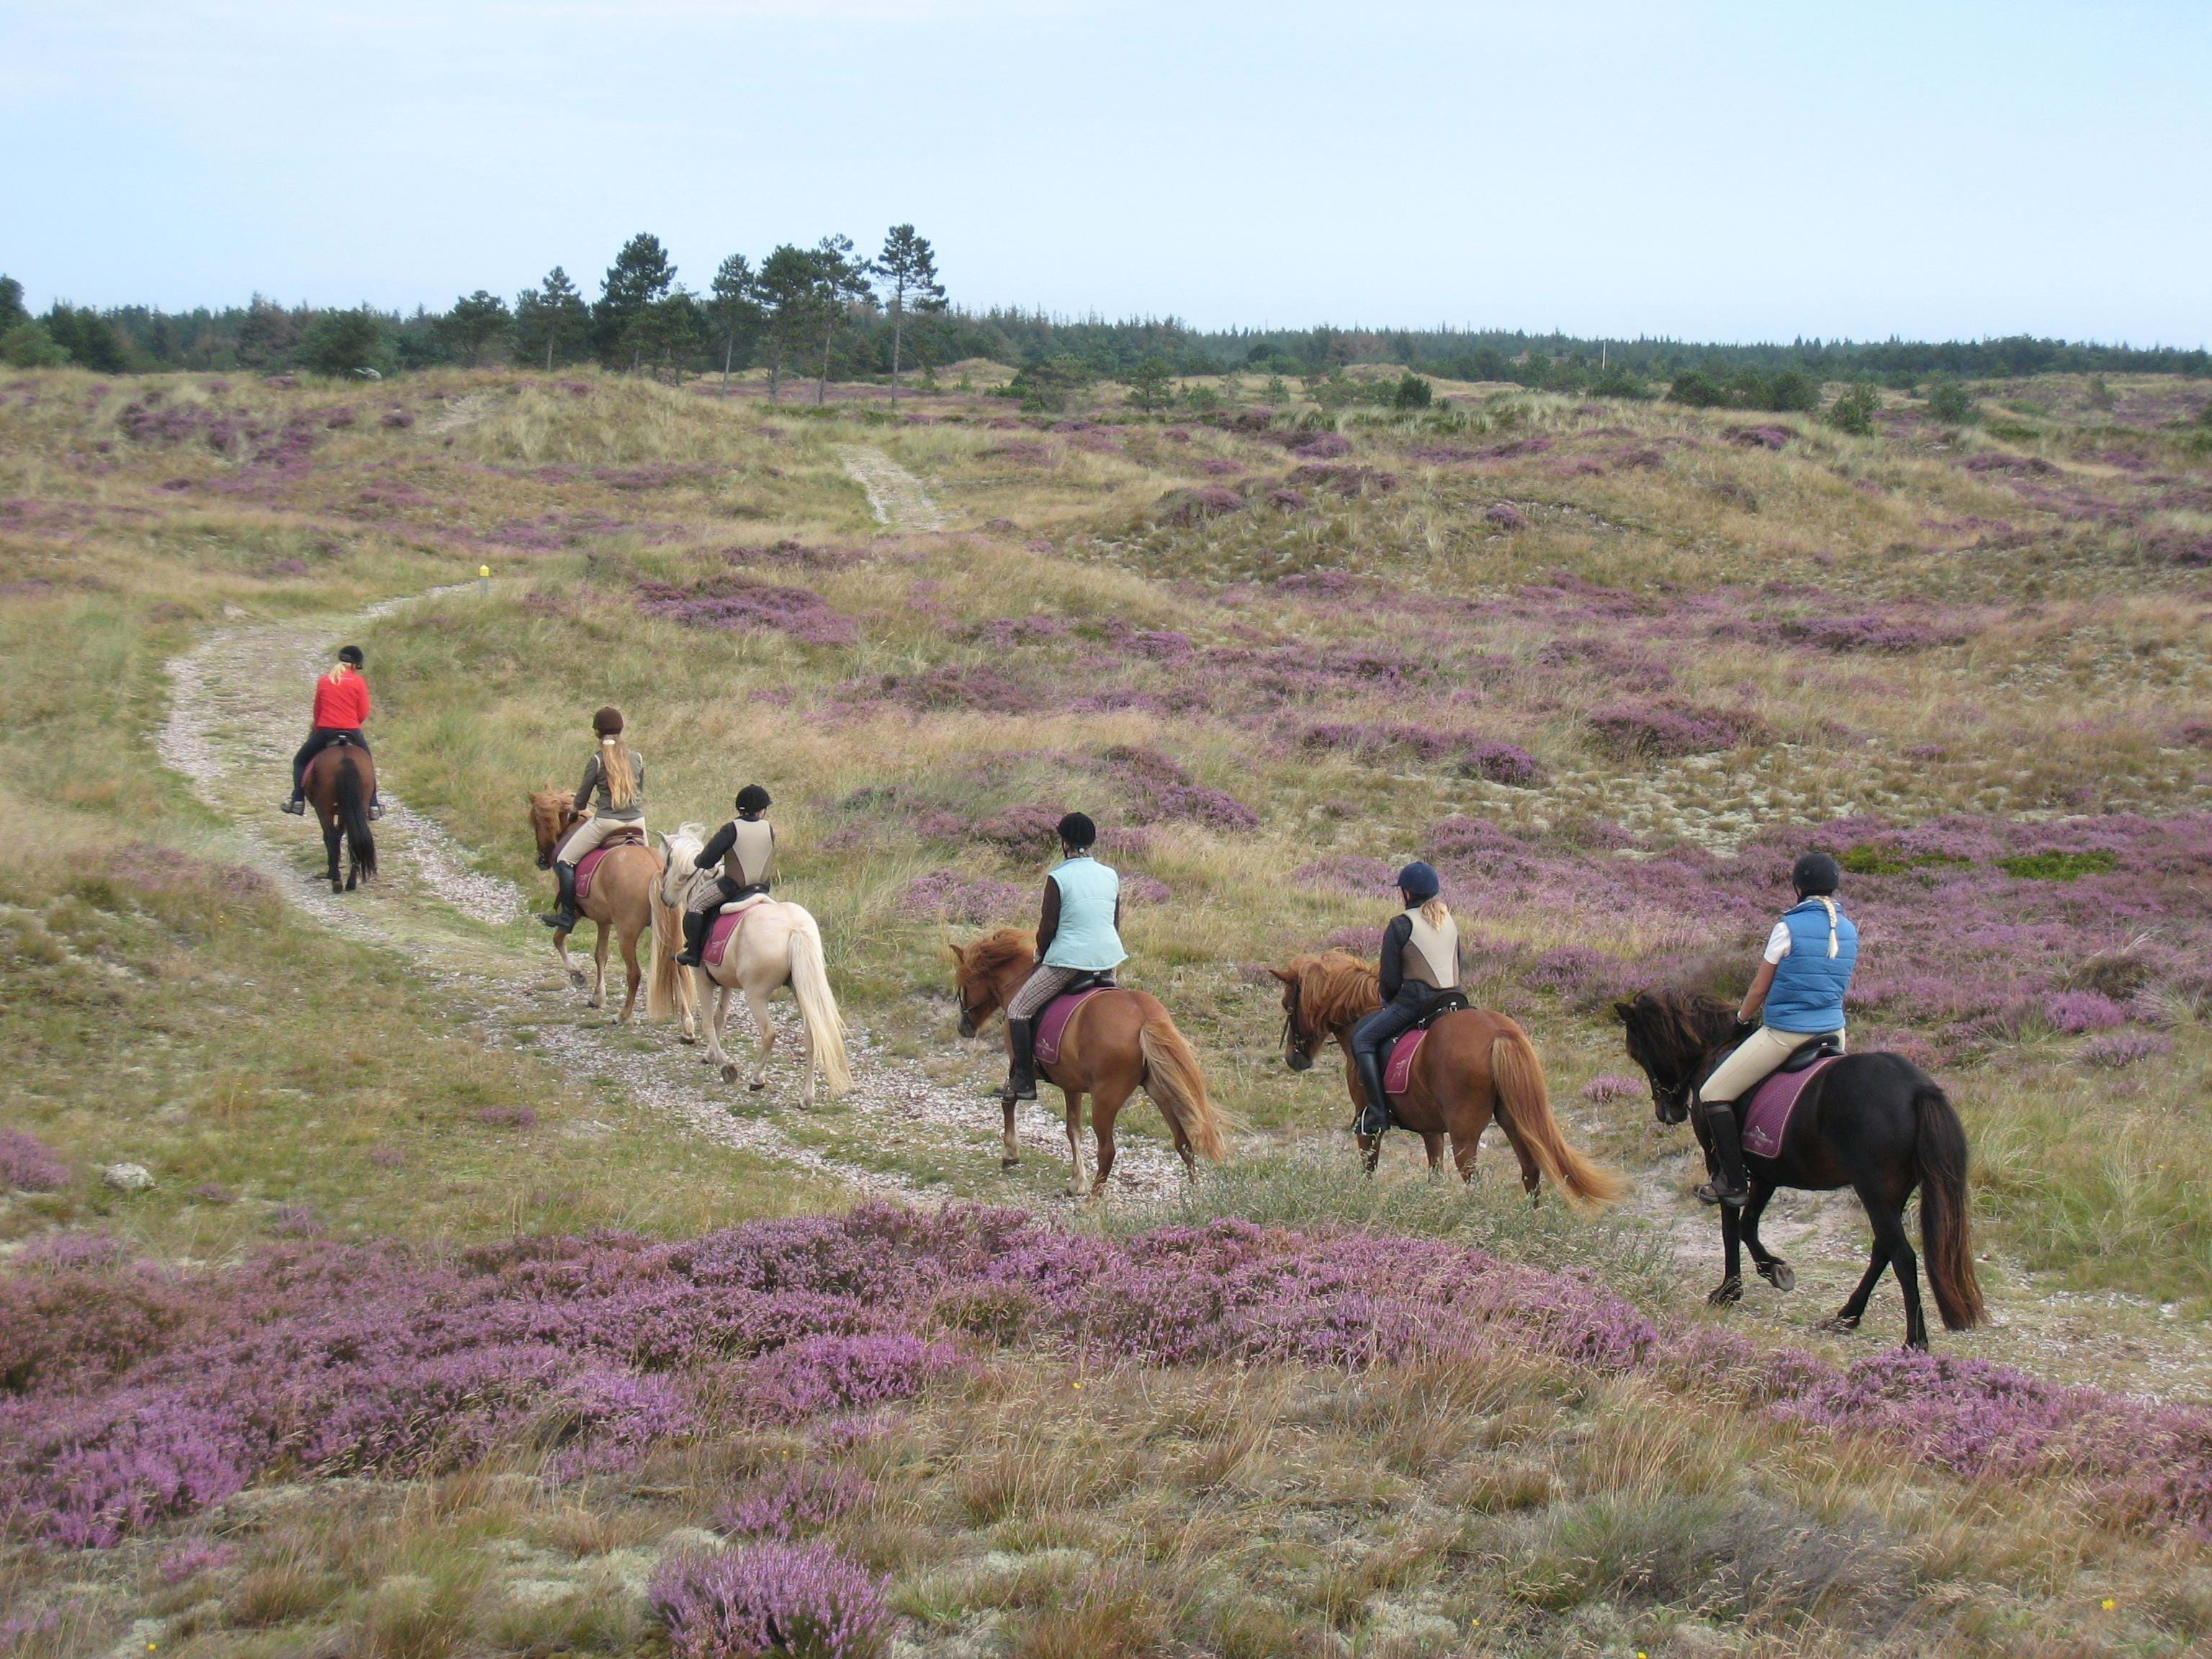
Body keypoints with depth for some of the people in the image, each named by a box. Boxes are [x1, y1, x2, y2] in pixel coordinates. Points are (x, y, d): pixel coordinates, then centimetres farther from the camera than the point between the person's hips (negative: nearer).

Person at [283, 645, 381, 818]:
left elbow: (317, 710, 10)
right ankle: (373, 805, 21)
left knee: (300, 761, 20)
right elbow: (363, 715, -2)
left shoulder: (323, 681, 4)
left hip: (325, 732, 0)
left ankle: (298, 800, 6)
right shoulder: (359, 682, -1)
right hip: (352, 732, 0)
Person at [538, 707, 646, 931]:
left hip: (606, 822, -5)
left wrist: (578, 810, 25)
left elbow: (582, 798, 2)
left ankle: (567, 915, -1)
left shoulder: (597, 760, -6)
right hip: (637, 821, 5)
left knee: (564, 859, 5)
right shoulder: (637, 758, 6)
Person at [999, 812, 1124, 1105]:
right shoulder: (1111, 876, 6)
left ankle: (1024, 1081, -2)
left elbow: (1047, 927, -8)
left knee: (1018, 1010, 3)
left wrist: (1041, 957, 11)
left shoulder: (1058, 878, -11)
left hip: (1069, 959, -6)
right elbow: (1116, 924, 14)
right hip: (1109, 959, 6)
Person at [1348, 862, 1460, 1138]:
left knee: (1362, 1038, 2)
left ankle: (1377, 1112, -9)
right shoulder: (1450, 922, 11)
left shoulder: (1400, 926, -9)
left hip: (1415, 1001, -7)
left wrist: (1388, 1001, 12)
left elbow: (1390, 978, -7)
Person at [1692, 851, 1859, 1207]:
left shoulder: (1789, 927, -12)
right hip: (1834, 1031, 7)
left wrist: (1743, 1019, 13)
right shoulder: (1849, 931, 5)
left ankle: (1733, 1184, -3)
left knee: (1713, 1095, 1)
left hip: (1784, 1033, -7)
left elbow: (1761, 987, -4)